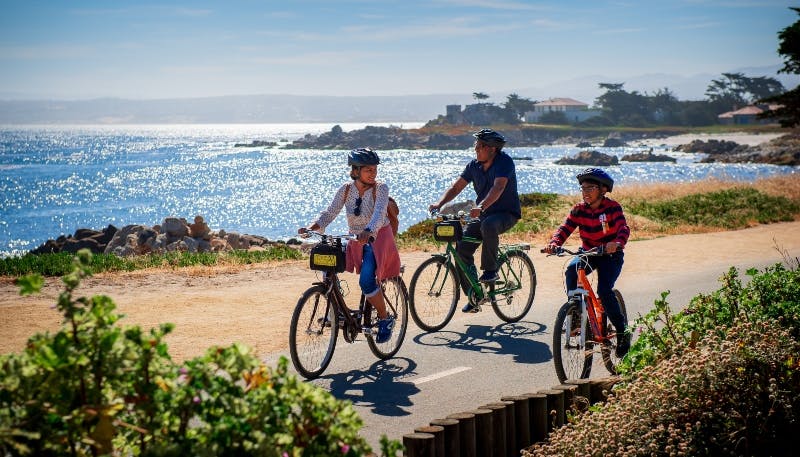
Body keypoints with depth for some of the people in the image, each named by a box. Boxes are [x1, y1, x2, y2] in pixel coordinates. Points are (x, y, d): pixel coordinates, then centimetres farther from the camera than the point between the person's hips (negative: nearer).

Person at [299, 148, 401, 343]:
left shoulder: (381, 188, -12)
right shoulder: (346, 189, -1)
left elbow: (379, 213, -28)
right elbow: (330, 213, -5)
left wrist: (368, 232, -48)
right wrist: (310, 228, -23)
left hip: (378, 239, -4)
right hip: (355, 241, 5)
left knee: (366, 281, -24)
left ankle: (385, 320, -4)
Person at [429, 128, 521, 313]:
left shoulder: (504, 162, -17)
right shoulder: (474, 164, 3)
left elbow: (498, 188, -32)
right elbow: (456, 187, 2)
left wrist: (481, 207, -48)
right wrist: (439, 204, -16)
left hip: (507, 213, -6)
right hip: (482, 214, 6)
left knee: (488, 225, -39)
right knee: (461, 247, -10)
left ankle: (490, 270, -19)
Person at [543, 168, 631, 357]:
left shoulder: (612, 207, -14)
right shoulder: (579, 209, -6)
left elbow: (623, 229, -28)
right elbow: (565, 228, -15)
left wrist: (617, 243, -51)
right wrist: (554, 243, -36)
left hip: (611, 255, -3)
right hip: (588, 253, 3)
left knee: (604, 290, -23)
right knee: (571, 271, -28)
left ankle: (622, 331, -6)